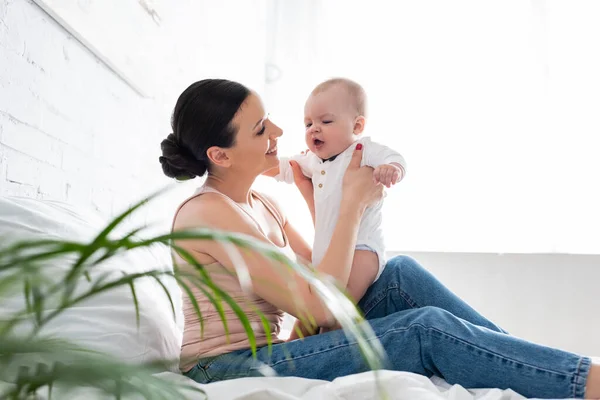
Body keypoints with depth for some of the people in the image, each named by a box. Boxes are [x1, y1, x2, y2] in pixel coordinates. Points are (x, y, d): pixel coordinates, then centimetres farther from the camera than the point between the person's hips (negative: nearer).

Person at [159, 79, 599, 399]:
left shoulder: (260, 204, 10)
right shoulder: (208, 212, -19)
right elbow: (317, 306, -21)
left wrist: (317, 199, 6)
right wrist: (353, 203, -15)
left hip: (266, 353, 8)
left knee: (400, 273, -6)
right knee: (428, 329, -20)